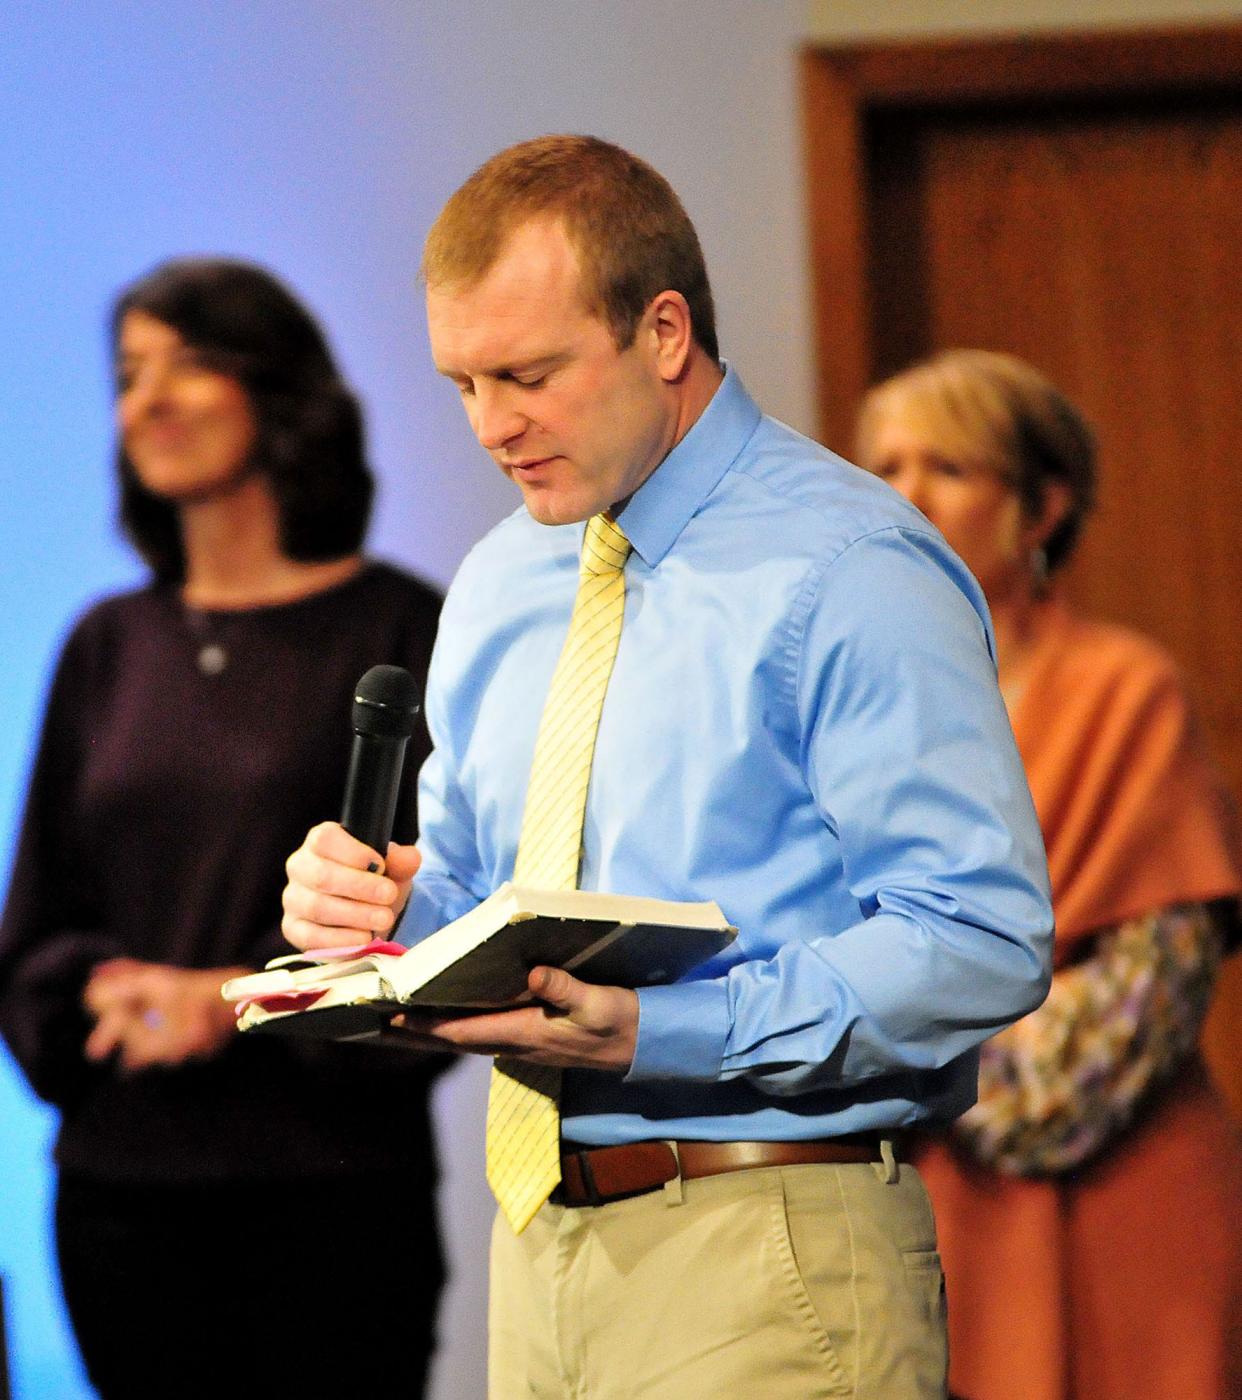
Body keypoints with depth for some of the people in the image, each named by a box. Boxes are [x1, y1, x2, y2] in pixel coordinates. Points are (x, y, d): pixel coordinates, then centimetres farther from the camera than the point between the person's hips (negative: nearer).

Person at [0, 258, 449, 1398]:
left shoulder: (396, 630, 2)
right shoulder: (109, 648, 14)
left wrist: (244, 995, -15)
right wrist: (104, 993, -7)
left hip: (330, 1177, -4)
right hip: (121, 1174, 4)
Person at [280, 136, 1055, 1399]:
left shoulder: (846, 574, -11)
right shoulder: (499, 586, 15)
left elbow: (986, 942, -18)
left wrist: (654, 1033, -24)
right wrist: (380, 904, -1)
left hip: (766, 1255, -7)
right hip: (539, 1239, 7)